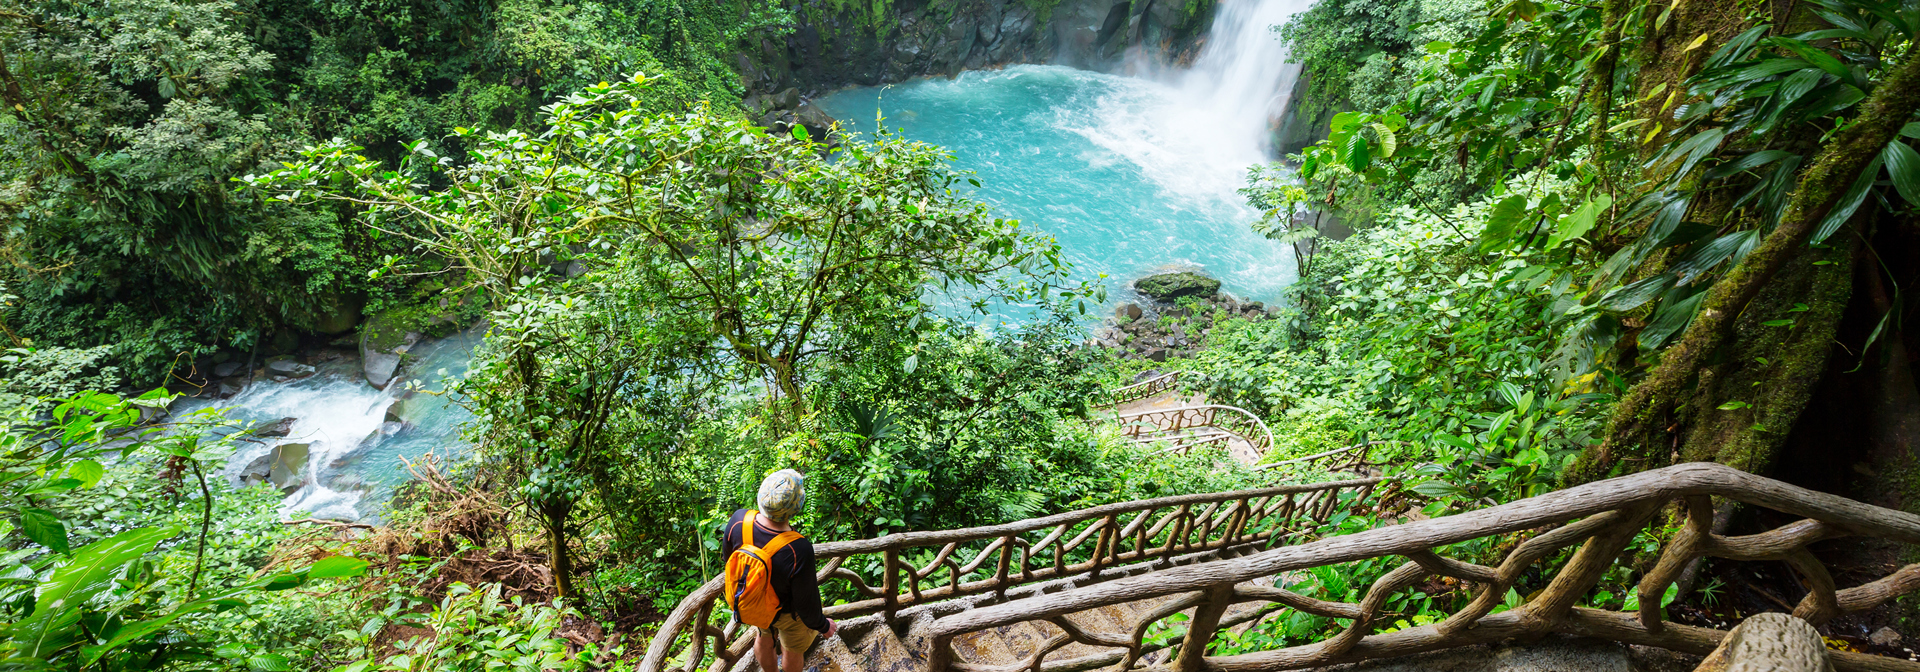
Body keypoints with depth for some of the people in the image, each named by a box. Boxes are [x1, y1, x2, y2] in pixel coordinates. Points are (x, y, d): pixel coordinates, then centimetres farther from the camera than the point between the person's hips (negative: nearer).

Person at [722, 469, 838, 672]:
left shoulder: (738, 520, -32)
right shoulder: (799, 551, -45)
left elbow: (728, 554, -8)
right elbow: (806, 601, -27)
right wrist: (822, 625, -6)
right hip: (788, 611, -4)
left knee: (764, 638, 36)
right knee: (793, 648, 30)